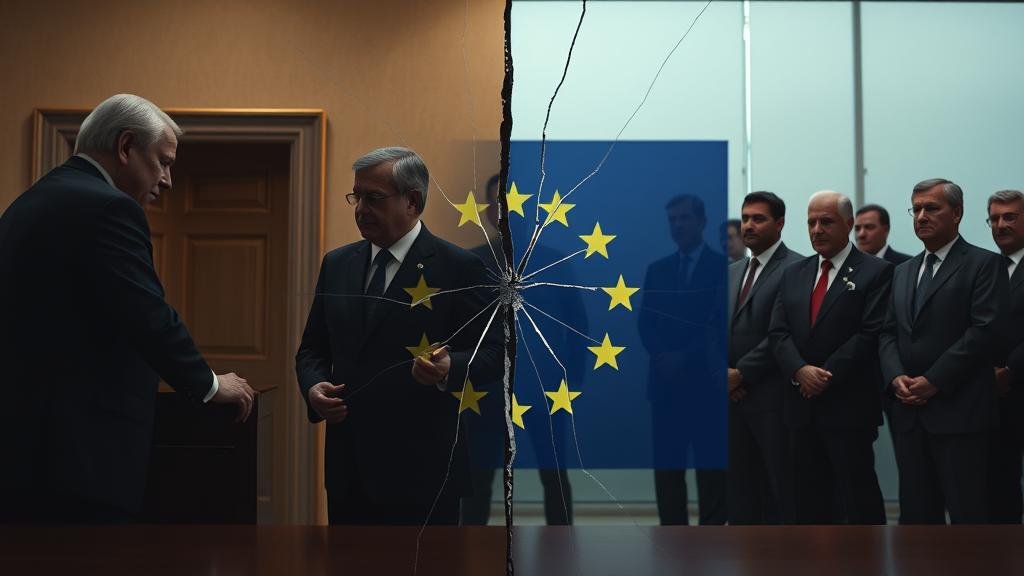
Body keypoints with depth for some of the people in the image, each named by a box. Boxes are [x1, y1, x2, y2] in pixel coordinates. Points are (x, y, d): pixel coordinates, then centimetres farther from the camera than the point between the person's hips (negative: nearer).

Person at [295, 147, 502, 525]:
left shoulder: (458, 268, -6)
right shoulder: (337, 264, 11)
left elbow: (492, 353, -6)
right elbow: (312, 349, 17)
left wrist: (450, 368, -26)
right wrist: (313, 387, -3)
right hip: (347, 468, 5)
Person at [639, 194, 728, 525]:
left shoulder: (723, 266, 3)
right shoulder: (657, 270, 16)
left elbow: (721, 323, -6)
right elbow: (646, 324, 9)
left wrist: (686, 357, -14)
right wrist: (662, 356, -10)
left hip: (707, 382, -3)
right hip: (666, 382, 4)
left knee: (712, 464, -1)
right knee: (667, 464, 2)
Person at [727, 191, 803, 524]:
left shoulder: (796, 269, -8)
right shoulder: (732, 272, 16)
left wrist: (741, 373, -12)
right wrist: (724, 372, -3)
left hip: (772, 397, -7)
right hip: (733, 396, 7)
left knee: (781, 488, 1)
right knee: (740, 485, 12)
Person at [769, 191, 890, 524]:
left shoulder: (876, 272, -2)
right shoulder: (793, 275, 14)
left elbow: (870, 334, -11)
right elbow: (779, 332, 6)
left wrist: (827, 375, -15)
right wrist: (801, 371, -11)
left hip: (850, 408, -5)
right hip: (802, 406, 5)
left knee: (858, 493, 0)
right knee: (808, 497, 10)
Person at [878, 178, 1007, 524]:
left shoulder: (984, 264, -1)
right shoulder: (903, 272, 19)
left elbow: (983, 330, -12)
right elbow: (888, 333, 13)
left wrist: (934, 381, -15)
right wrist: (896, 377, -5)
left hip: (959, 411, -6)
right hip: (909, 411, 6)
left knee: (967, 510, 0)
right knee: (916, 510, 10)